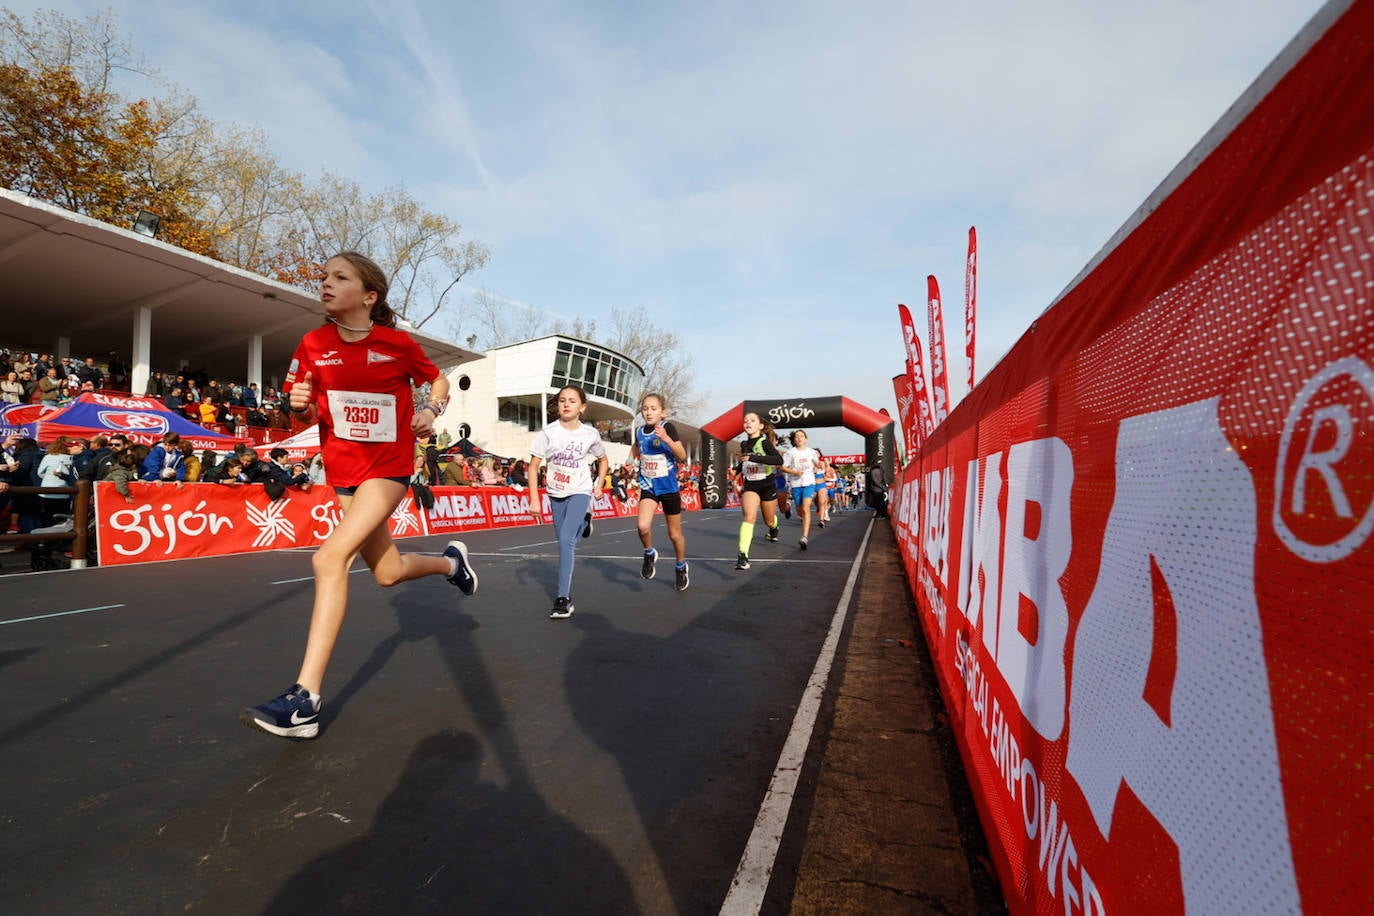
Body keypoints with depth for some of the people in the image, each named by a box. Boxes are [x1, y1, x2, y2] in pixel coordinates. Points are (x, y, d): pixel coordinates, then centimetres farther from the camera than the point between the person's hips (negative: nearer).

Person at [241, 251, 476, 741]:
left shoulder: (397, 343, -8)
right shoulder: (313, 345, 1)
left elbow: (438, 380, 9)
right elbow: (309, 415, 9)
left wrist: (430, 412, -11)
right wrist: (299, 404, -14)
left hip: (389, 467, -5)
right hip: (343, 469, 5)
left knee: (330, 557, -21)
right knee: (387, 572, 13)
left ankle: (305, 701, -16)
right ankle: (450, 561, 46)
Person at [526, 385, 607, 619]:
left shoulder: (590, 434, -6)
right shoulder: (548, 432, -8)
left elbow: (602, 460, 13)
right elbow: (533, 466, -6)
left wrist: (599, 484, 0)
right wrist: (534, 499, -12)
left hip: (580, 492, -3)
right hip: (556, 494, 3)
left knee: (565, 540, -19)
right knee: (565, 542, 11)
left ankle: (564, 598, -15)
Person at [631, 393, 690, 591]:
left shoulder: (667, 427, -13)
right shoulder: (640, 431, 0)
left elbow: (682, 456, -21)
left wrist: (665, 438, -32)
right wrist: (630, 460, 6)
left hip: (668, 487, -3)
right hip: (648, 486, 3)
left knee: (675, 534, 10)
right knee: (643, 526, -21)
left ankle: (681, 567, 35)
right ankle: (649, 554, 11)